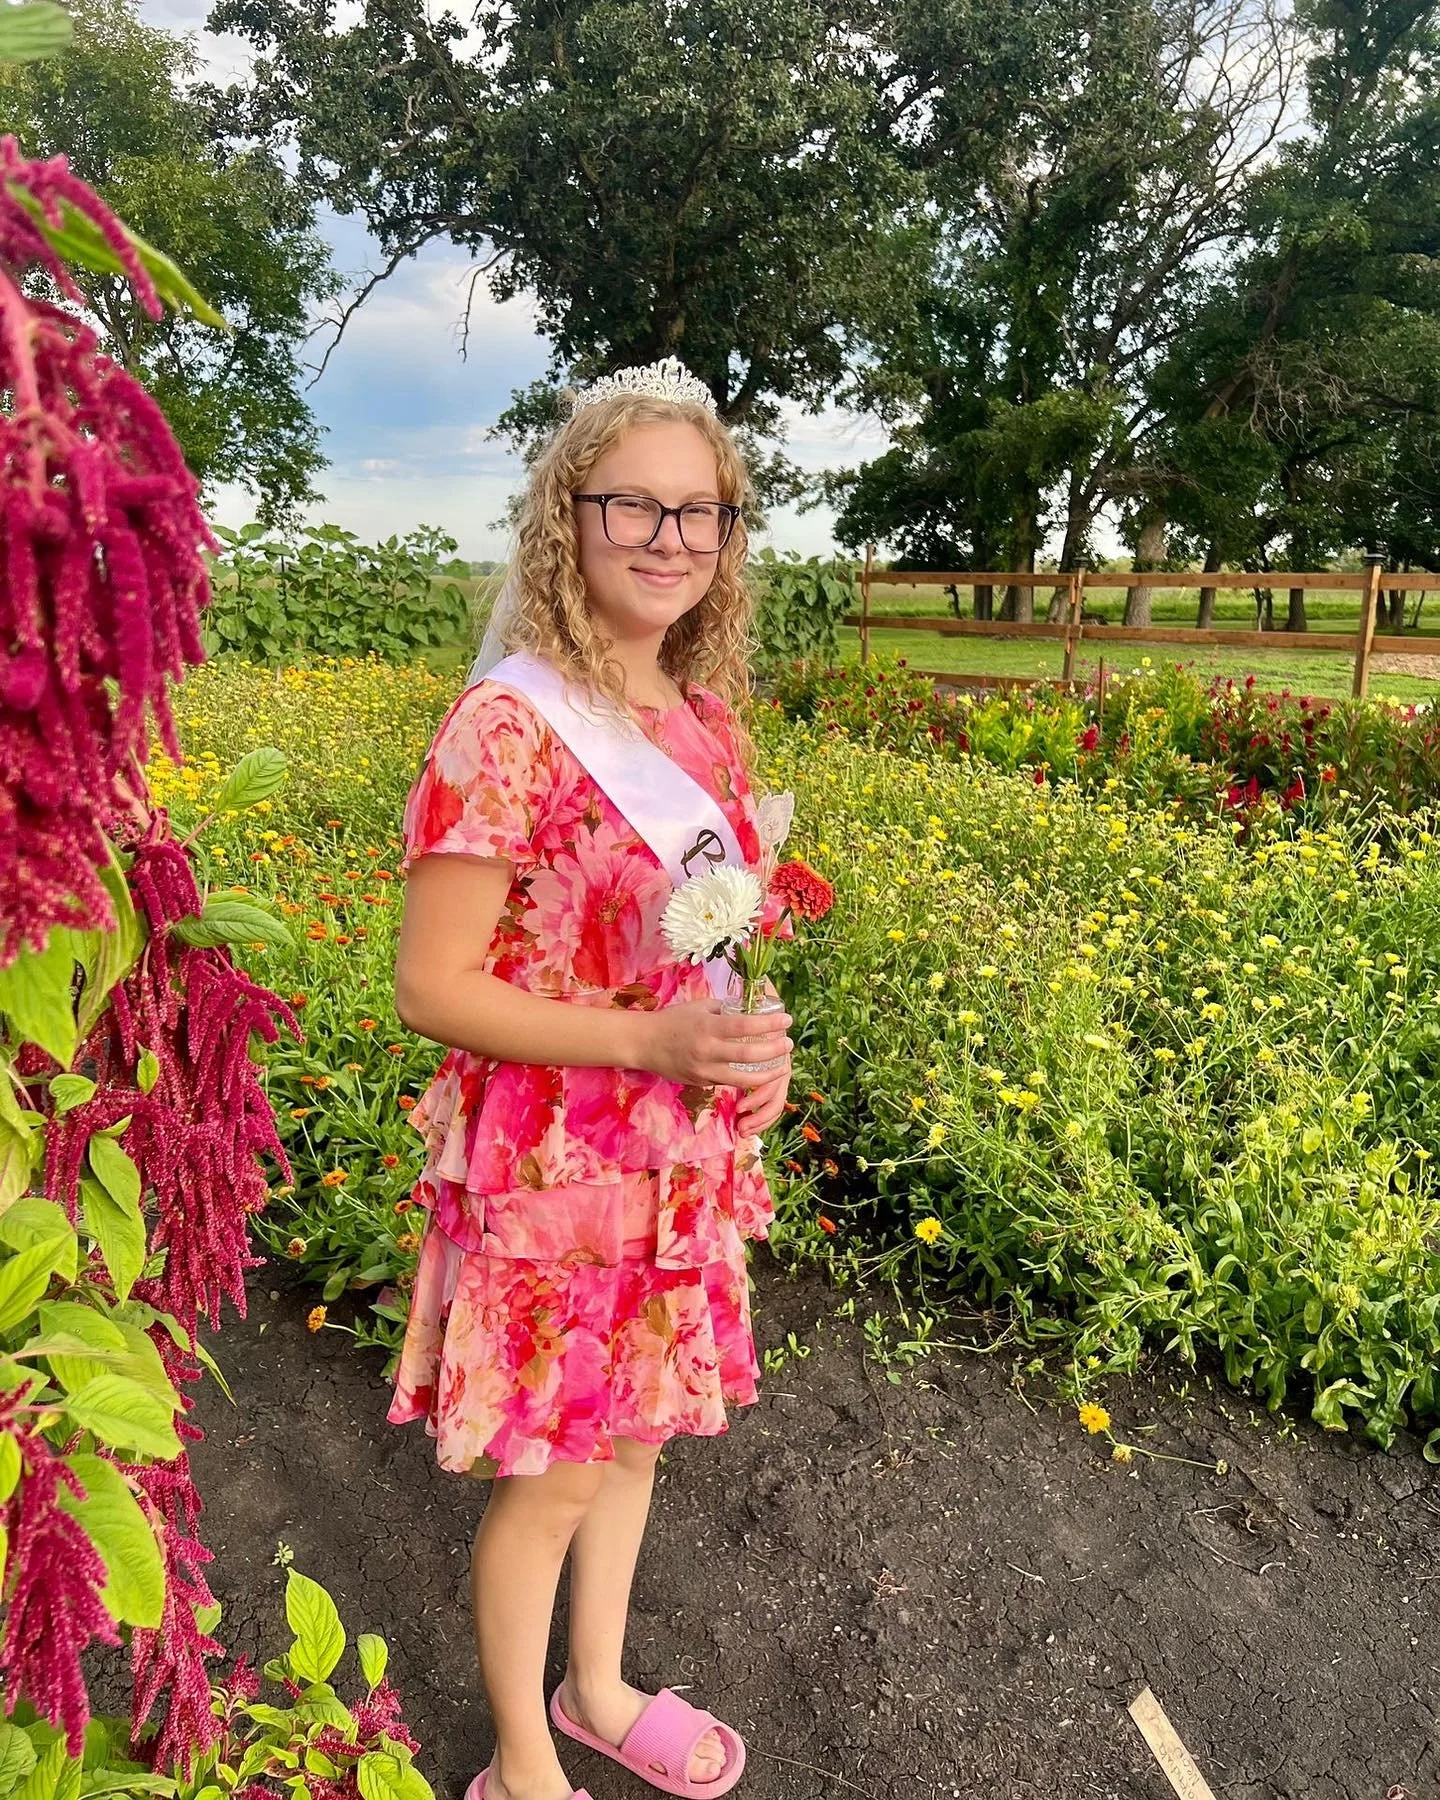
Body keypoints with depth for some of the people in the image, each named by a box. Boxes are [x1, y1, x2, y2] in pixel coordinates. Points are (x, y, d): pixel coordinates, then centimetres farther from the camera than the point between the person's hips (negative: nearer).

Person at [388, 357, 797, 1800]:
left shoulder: (706, 721, 3)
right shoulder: (507, 726, -18)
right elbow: (432, 988, -18)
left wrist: (757, 1049, -4)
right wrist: (650, 1042, -25)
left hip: (682, 1164, 7)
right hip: (552, 1171, -6)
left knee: (635, 1434, 23)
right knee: (548, 1478, 12)